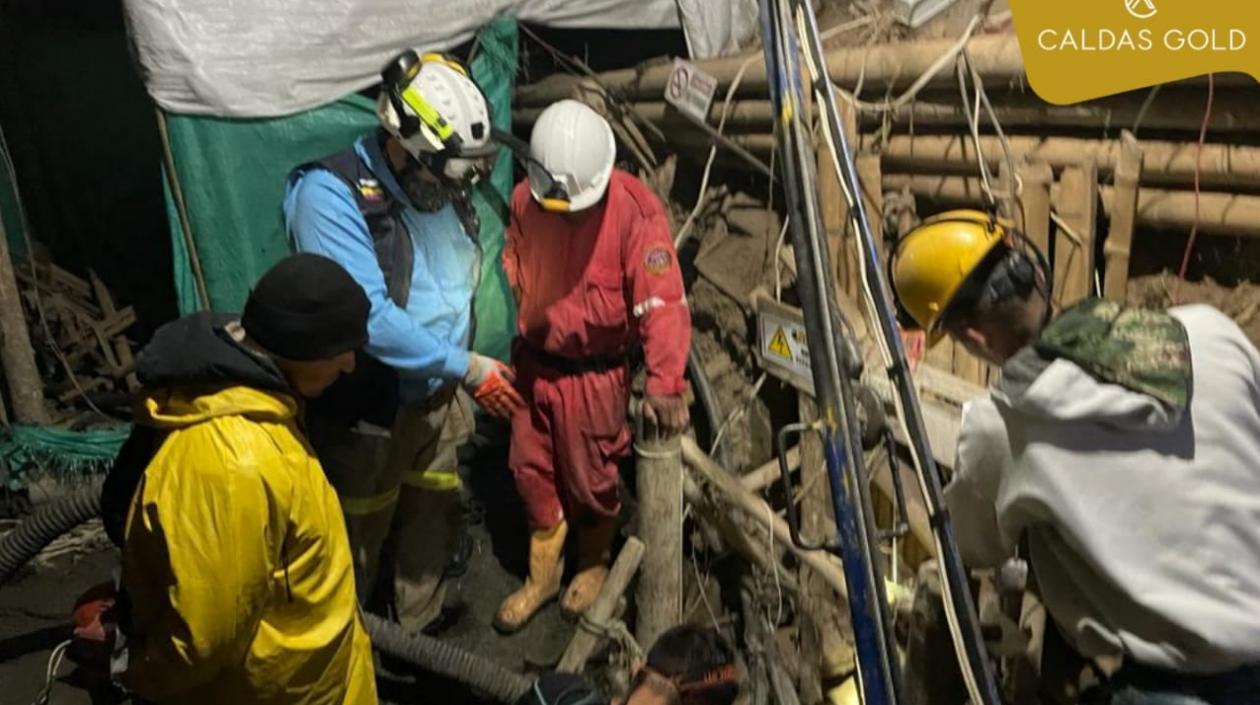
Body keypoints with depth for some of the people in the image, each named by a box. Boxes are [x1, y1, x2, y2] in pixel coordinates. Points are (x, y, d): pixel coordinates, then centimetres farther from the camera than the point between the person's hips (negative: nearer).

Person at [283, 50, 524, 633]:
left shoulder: (440, 185, -1)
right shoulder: (330, 192, -23)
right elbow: (367, 315, -30)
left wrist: (458, 380, 12)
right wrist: (468, 367, -26)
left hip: (438, 396, 6)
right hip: (367, 408, -6)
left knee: (435, 520, 20)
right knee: (357, 541, 13)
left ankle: (421, 631, 43)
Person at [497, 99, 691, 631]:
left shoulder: (634, 210, -23)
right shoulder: (525, 199, -6)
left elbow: (662, 302, -27)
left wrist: (664, 382, -35)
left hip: (594, 372, -4)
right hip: (532, 363, 5)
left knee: (590, 478, 13)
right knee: (532, 471, 16)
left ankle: (595, 564, 42)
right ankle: (541, 575, 37)